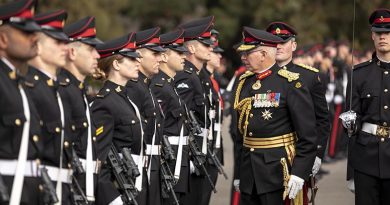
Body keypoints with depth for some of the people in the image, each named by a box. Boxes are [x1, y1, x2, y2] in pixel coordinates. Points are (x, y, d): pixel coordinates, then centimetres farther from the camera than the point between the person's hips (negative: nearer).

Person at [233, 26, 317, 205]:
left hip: (277, 170, -6)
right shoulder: (244, 82, 11)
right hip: (248, 174, 6)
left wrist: (299, 173, -16)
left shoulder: (291, 83, -8)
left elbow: (308, 134, -11)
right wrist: (238, 173, 16)